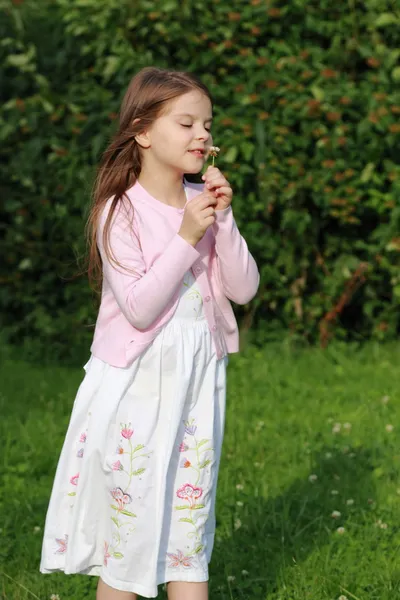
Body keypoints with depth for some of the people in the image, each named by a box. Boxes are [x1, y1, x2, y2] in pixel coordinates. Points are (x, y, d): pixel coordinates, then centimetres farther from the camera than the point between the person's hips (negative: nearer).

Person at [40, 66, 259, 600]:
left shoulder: (204, 203, 4)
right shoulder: (121, 211, -12)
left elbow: (244, 290, -1)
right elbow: (139, 309, -20)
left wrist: (223, 220, -12)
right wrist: (186, 237, -22)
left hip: (198, 380, 5)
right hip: (137, 383, -5)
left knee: (190, 530, 11)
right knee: (127, 534, 3)